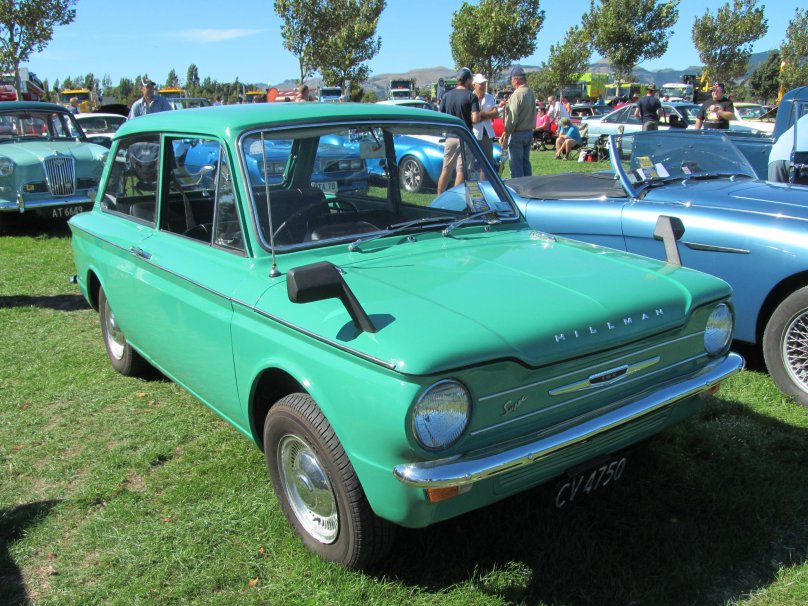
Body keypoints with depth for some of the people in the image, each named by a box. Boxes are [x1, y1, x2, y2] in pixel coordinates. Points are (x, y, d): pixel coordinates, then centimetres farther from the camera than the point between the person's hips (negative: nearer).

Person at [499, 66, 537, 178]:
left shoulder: (517, 94, -17)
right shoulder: (531, 93, 10)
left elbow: (512, 118, -19)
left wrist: (505, 137, -14)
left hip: (518, 133, -9)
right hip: (529, 132, 9)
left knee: (516, 165, -3)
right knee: (526, 162, 15)